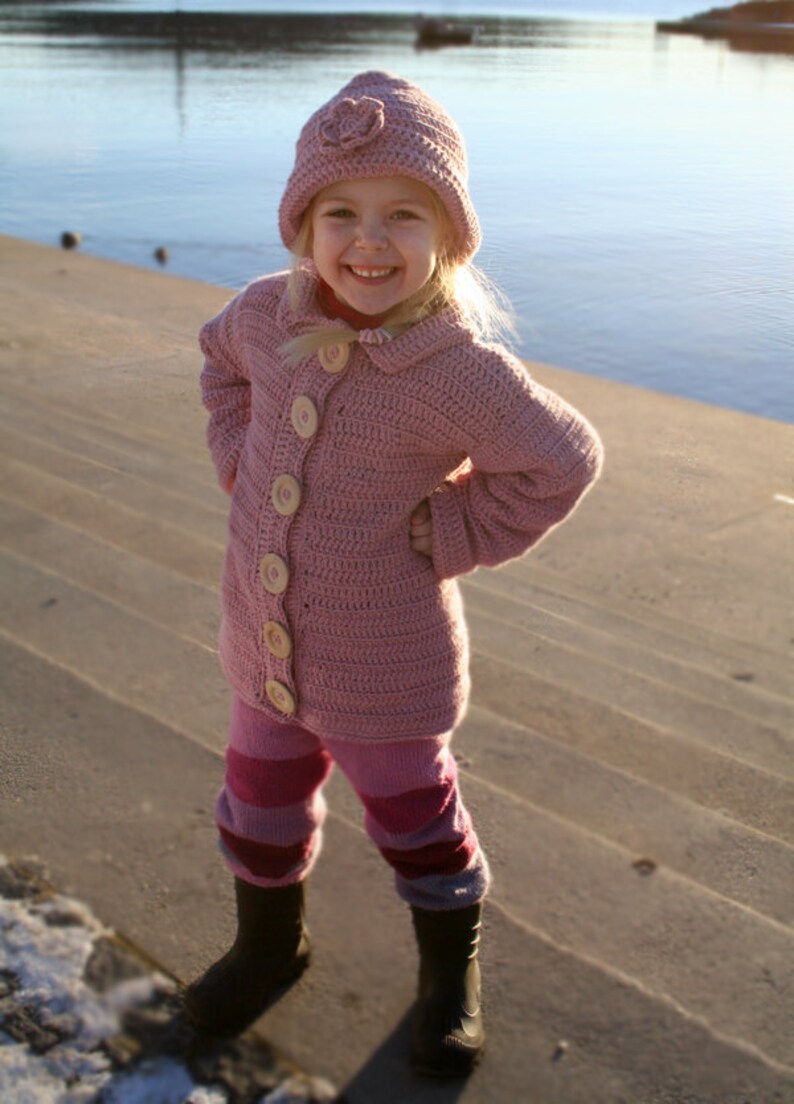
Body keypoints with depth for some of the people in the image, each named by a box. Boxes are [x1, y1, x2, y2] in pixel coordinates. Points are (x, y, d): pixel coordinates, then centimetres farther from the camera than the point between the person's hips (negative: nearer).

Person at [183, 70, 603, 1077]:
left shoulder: (457, 369, -25)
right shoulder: (267, 315, -8)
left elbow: (562, 461, -13)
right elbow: (221, 359, 16)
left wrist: (454, 533, -13)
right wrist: (237, 457, 5)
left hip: (386, 669, -5)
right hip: (267, 650, 5)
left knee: (415, 822, 15)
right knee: (259, 807, 22)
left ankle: (450, 975, 43)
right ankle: (268, 942, 51)